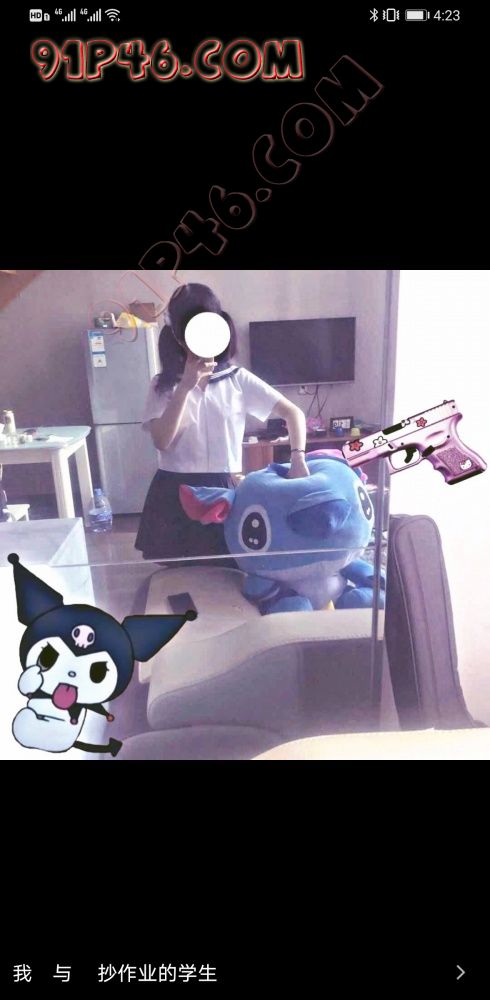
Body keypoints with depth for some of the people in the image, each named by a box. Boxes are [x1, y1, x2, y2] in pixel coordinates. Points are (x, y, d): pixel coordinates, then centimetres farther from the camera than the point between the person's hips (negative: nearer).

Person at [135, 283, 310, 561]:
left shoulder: (237, 379, 2)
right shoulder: (164, 384, 2)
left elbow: (293, 413, -1)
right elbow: (162, 441, -12)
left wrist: (298, 458, -18)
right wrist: (185, 387, -19)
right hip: (174, 495, 0)